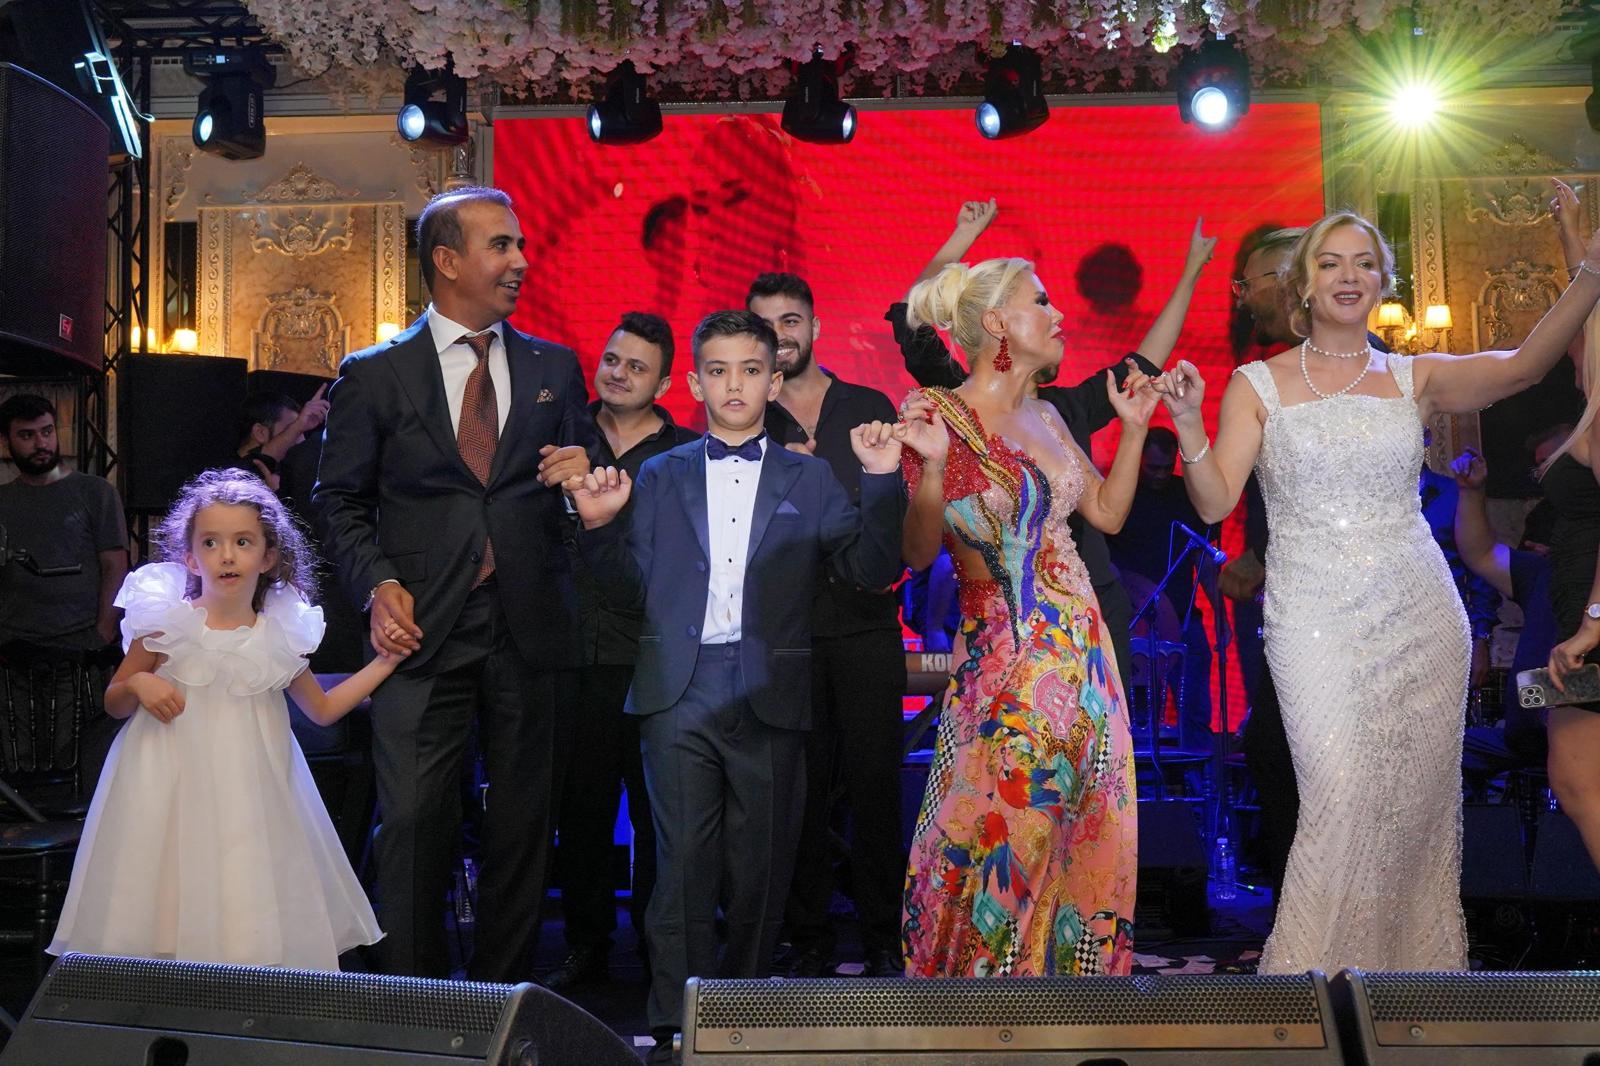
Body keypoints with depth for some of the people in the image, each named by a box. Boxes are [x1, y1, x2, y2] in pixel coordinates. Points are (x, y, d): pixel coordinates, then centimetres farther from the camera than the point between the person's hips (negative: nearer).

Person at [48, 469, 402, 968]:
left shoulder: (280, 636, 1)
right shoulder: (168, 625, -4)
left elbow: (323, 709, 15)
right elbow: (114, 702, 8)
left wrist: (384, 662, 9)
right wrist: (139, 684, -14)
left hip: (250, 792, 2)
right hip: (175, 790, -1)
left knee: (249, 916, -4)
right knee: (173, 906, -4)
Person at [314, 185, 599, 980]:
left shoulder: (555, 368, 12)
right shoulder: (374, 374, 4)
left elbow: (590, 483, 18)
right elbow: (340, 498, 6)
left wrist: (583, 469, -6)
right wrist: (377, 585, -10)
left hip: (529, 629, 3)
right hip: (423, 629, -2)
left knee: (522, 825, 9)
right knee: (414, 825, -3)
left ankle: (504, 993, 23)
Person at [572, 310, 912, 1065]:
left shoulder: (809, 479, 9)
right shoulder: (659, 477, 11)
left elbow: (870, 572, 1)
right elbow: (631, 592, 9)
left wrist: (883, 483, -10)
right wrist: (600, 526, -6)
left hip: (770, 699, 0)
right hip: (680, 696, 0)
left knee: (759, 874, 8)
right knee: (684, 868, -3)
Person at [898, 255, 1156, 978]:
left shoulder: (1044, 416, 11)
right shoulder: (938, 415, -9)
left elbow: (1108, 512, 16)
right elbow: (918, 552, -14)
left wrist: (1134, 427, 12)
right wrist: (931, 464, -27)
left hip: (1079, 644, 7)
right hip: (1004, 655, -7)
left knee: (1083, 832, 9)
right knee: (1000, 829, -4)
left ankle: (1068, 966, 24)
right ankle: (975, 976, 16)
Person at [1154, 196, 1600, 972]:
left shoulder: (1415, 378, 9)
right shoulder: (1258, 384, 5)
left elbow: (1519, 367, -10)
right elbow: (1214, 502, -3)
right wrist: (1189, 425, -19)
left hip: (1422, 617, 3)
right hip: (1316, 624, -2)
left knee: (1418, 803, 5)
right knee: (1344, 801, -13)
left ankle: (1415, 960, 23)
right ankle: (1312, 968, 3)